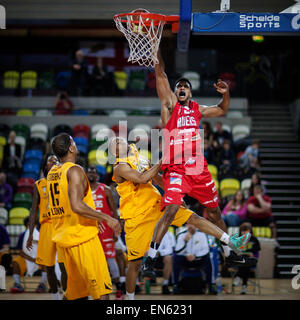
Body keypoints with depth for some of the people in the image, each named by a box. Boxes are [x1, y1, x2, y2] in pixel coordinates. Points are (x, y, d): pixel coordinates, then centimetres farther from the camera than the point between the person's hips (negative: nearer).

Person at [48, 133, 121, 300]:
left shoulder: (52, 172, 13)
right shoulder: (74, 170, -14)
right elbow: (77, 206, -26)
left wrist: (94, 219, 27)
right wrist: (106, 218, -18)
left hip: (62, 236, 9)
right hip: (82, 236, -9)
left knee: (76, 289, 15)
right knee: (102, 289, -7)